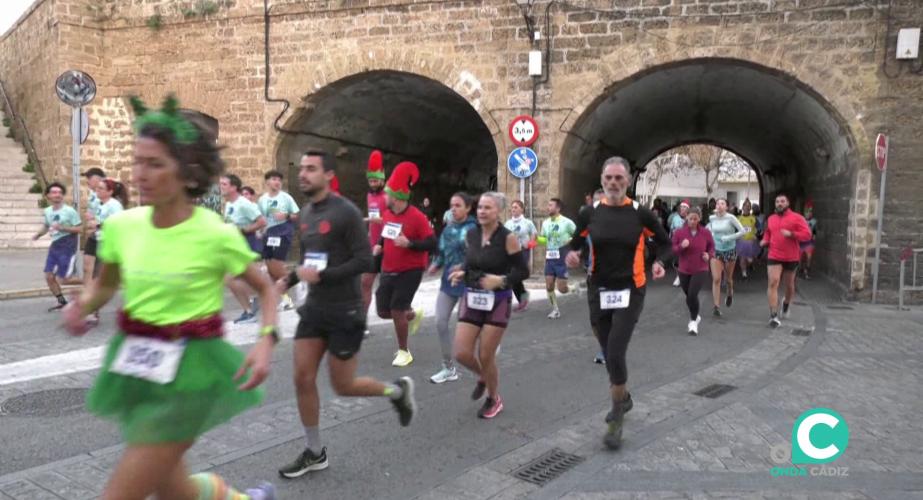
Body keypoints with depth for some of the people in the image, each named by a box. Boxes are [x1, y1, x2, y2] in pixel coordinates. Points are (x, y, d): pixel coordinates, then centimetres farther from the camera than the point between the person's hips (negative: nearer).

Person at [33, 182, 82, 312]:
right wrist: (38, 234, 8)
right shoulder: (47, 211, 8)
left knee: (66, 278, -8)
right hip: (54, 247, 7)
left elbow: (79, 229, -12)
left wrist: (62, 228, -22)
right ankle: (62, 302, 19)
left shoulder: (70, 211, -11)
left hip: (67, 248, -7)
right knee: (49, 277, 6)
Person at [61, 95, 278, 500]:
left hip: (189, 373, -6)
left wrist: (267, 340, -18)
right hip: (136, 368, 6)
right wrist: (81, 306, -7)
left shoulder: (217, 235, -16)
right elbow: (104, 286, 15)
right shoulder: (120, 226, -2)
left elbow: (266, 289, -2)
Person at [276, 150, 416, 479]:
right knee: (303, 379, 4)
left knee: (343, 386, 3)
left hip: (345, 313, -7)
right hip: (314, 309, 7)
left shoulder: (346, 212, -15)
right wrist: (289, 279, 2)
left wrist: (321, 275, -25)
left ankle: (398, 391, 30)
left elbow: (364, 261, -19)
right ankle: (314, 453, 20)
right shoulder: (306, 213, 8)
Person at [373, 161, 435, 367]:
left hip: (410, 272, -7)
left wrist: (409, 244, -30)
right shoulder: (386, 214, 3)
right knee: (383, 311, 9)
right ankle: (414, 315, 37)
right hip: (388, 271, 7)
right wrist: (379, 246, 1)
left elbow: (432, 244, -18)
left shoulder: (417, 217, -18)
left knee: (397, 311, -8)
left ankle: (404, 352, 12)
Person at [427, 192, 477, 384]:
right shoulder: (448, 229, 9)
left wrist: (464, 267, -25)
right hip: (448, 281, 6)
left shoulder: (473, 228, -11)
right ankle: (449, 368, 13)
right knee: (441, 322, 1)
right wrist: (435, 265, 0)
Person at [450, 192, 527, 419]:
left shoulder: (508, 238, -12)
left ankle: (494, 399, 28)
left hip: (497, 301, -4)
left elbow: (522, 270, -9)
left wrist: (501, 280, -24)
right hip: (471, 299, 5)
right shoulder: (471, 234, 3)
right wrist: (461, 274, -3)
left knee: (485, 356, 1)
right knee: (461, 353, -2)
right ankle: (482, 377, 34)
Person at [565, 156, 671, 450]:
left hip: (630, 291, -3)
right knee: (609, 354, 14)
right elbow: (575, 244, 9)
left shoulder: (640, 213, -6)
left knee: (615, 354, -13)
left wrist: (659, 262, -14)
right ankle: (623, 398, 41)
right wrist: (571, 255, -14)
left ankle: (616, 421, 4)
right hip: (598, 291, 3)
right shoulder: (591, 213, 0)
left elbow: (665, 242, 7)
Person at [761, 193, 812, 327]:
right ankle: (774, 316, -14)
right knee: (773, 283, -13)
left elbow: (807, 234, -12)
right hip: (774, 257, 1)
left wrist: (791, 234, -26)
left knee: (789, 284, 15)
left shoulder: (796, 218, -5)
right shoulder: (770, 219, 8)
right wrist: (765, 241, 6)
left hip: (791, 258, -1)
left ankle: (786, 303, 47)